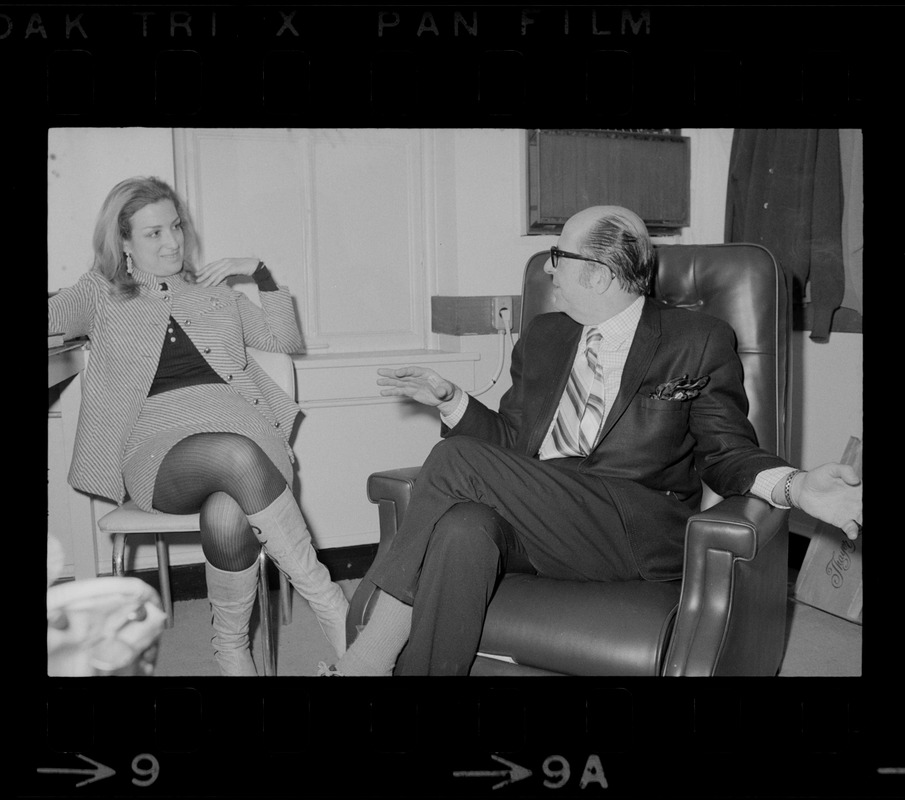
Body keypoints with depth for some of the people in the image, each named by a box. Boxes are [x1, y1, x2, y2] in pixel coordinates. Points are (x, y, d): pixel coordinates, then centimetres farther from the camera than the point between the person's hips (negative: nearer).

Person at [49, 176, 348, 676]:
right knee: (238, 456, -38)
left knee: (227, 517, -36)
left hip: (239, 424, 2)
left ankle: (231, 645, -14)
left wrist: (261, 273, 16)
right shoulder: (102, 294, 22)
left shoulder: (214, 290, 26)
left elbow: (287, 341, 24)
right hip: (156, 442, -1)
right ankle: (331, 606, -30)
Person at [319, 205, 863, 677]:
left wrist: (794, 487, -18)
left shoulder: (699, 342, 5)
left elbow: (727, 452, 2)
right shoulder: (542, 337, 19)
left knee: (457, 459, -23)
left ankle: (376, 651, -15)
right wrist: (449, 399, 6)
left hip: (638, 534, -4)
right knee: (462, 529, -33)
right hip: (536, 517, 4)